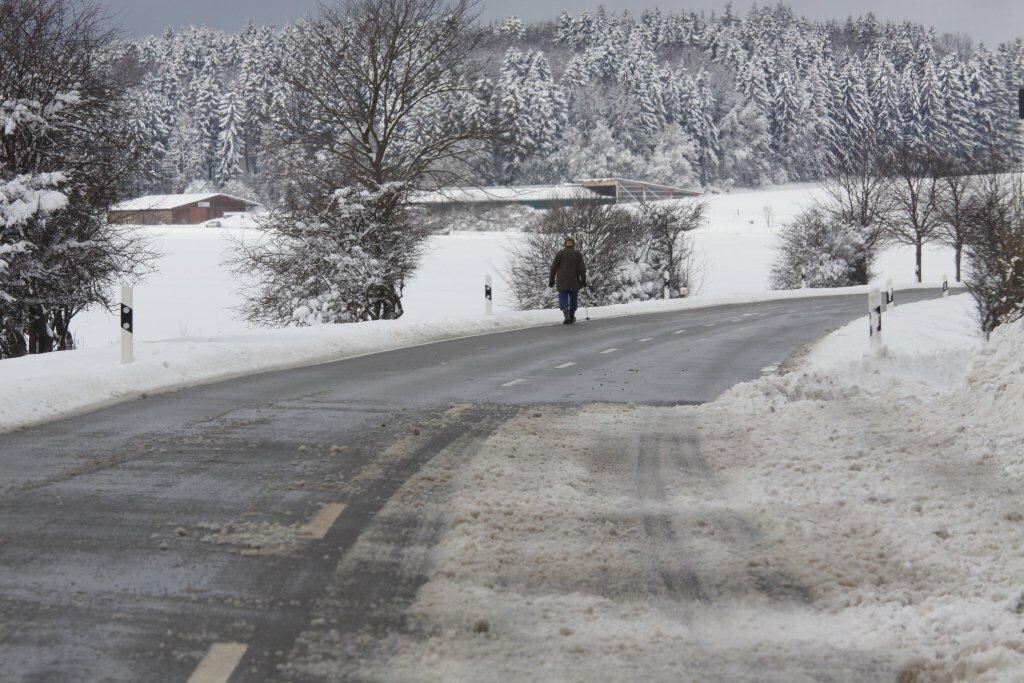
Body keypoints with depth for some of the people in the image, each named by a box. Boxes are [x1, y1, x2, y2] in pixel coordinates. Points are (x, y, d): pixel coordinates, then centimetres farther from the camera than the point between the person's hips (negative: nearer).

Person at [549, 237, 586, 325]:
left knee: (563, 297, -1)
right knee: (573, 298, 15)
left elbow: (553, 267, 2)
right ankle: (571, 317, 21)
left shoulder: (560, 254, 4)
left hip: (562, 281, -1)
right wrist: (583, 280, 1)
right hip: (574, 281, 1)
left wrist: (551, 280, 7)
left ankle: (566, 314, -25)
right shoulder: (578, 254, 3)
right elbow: (582, 268, -3)